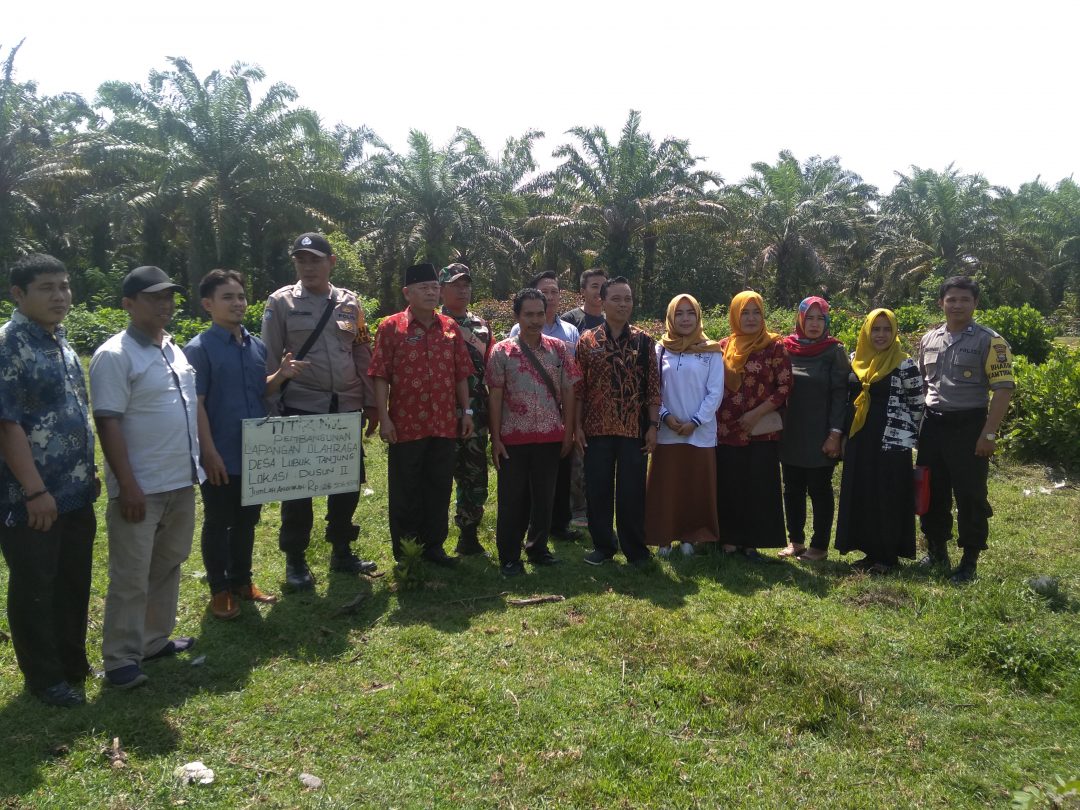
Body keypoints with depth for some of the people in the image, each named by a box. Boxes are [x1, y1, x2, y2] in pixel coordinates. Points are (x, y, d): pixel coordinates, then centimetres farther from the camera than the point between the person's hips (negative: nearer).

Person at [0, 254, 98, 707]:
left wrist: (89, 472, 17)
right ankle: (44, 678, 23)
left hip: (75, 493, 8)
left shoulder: (60, 342, 11)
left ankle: (72, 661, 35)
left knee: (74, 582, 19)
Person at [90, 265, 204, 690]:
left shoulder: (175, 350, 11)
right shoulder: (114, 355, -13)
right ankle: (121, 659, 13)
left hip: (181, 482, 8)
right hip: (141, 487, -8)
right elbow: (108, 423, -17)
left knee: (167, 566, 17)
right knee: (131, 578, 1)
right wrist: (127, 485, -21)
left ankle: (155, 640, 31)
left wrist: (200, 461, 17)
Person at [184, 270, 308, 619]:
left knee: (247, 521, 17)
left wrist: (281, 375, -4)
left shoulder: (257, 346, 7)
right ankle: (219, 589, 22)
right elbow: (196, 404, -13)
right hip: (221, 456, -6)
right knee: (218, 524, 8)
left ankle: (242, 581, 32)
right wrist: (209, 452, -16)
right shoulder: (199, 349, -11)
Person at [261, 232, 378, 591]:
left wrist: (371, 405, 8)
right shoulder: (280, 302, -1)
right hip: (300, 409, -3)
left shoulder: (350, 303, 8)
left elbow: (363, 356, 10)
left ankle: (342, 551, 27)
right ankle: (295, 561, 19)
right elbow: (270, 360, -1)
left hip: (347, 409, 3)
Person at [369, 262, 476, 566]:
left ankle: (433, 546, 24)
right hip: (405, 425, -3)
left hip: (445, 424, 4)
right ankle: (404, 552, 20)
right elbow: (381, 376, -6)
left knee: (440, 488, 11)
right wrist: (384, 418, -11)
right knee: (405, 491, 7)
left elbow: (461, 374, 11)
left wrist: (466, 411, 7)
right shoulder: (390, 327, -4)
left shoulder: (451, 327, 8)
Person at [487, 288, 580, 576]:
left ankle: (538, 548, 27)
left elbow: (568, 392, 6)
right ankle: (509, 556, 16)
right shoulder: (501, 351, -1)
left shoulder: (559, 349, 4)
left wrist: (568, 432, 2)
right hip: (513, 438, -2)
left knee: (544, 496, 11)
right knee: (512, 498, 5)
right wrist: (495, 439, -5)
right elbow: (495, 396, -2)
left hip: (550, 437, 2)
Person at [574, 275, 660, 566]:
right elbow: (578, 387, 4)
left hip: (634, 429, 0)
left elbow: (653, 387, 3)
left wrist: (653, 425, -2)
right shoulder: (587, 340, 3)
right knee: (598, 489, 7)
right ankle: (602, 545, 22)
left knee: (632, 491, 3)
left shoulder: (644, 341, 4)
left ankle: (635, 549, 16)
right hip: (596, 428, 1)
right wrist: (577, 425, -2)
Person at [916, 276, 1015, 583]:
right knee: (933, 492, 12)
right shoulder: (928, 340, 9)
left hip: (968, 427, -5)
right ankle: (937, 551, 28)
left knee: (970, 496, 2)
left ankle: (969, 561, 14)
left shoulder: (989, 341, -7)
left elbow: (1004, 388, -11)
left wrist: (988, 434, -16)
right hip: (932, 426, 5)